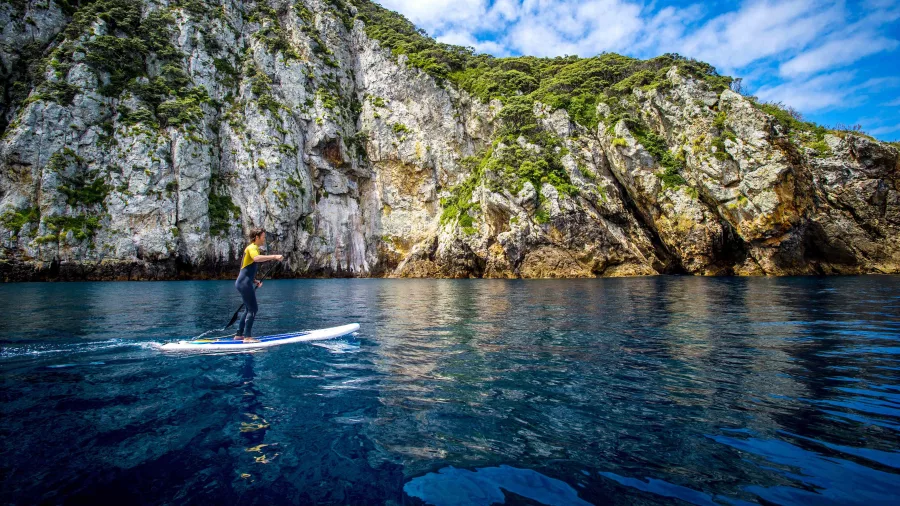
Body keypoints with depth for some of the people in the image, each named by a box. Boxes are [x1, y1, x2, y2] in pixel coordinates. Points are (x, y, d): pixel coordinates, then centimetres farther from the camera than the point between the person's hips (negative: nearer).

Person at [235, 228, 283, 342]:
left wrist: (254, 281, 16)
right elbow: (256, 258, -36)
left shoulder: (252, 248, 21)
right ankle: (247, 337, -9)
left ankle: (239, 334, 24)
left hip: (243, 282, 10)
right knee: (253, 309, -9)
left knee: (249, 309, 17)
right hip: (245, 282, -10)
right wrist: (274, 256, -36)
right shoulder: (252, 247, -10)